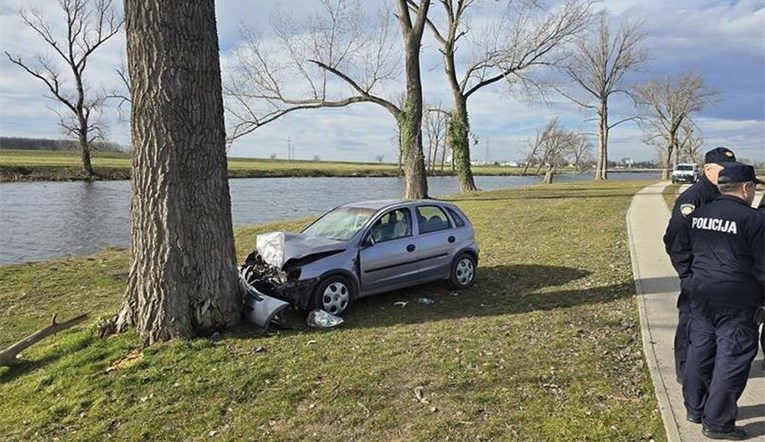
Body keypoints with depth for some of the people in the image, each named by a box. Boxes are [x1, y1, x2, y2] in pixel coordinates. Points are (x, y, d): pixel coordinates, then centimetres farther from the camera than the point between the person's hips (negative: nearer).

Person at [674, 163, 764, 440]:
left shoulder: (696, 216, 8)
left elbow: (681, 253, 15)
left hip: (701, 295, 7)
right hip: (736, 301, -6)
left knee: (700, 350, 16)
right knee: (732, 357, 2)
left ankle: (694, 408, 29)